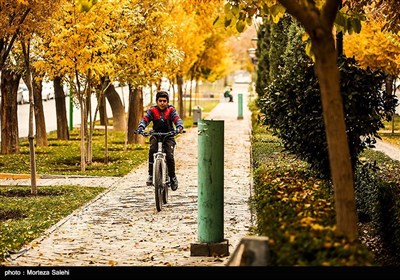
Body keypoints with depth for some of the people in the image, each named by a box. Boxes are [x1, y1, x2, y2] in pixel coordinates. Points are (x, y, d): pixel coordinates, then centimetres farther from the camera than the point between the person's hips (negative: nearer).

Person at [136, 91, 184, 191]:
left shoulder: (171, 110, -3)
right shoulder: (152, 110, -2)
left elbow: (177, 119, -17)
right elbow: (145, 119, -15)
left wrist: (179, 127, -40)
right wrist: (140, 127, -37)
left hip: (168, 136, 0)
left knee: (169, 156, -18)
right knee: (152, 151, -28)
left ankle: (172, 177, 3)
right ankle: (151, 175, -20)